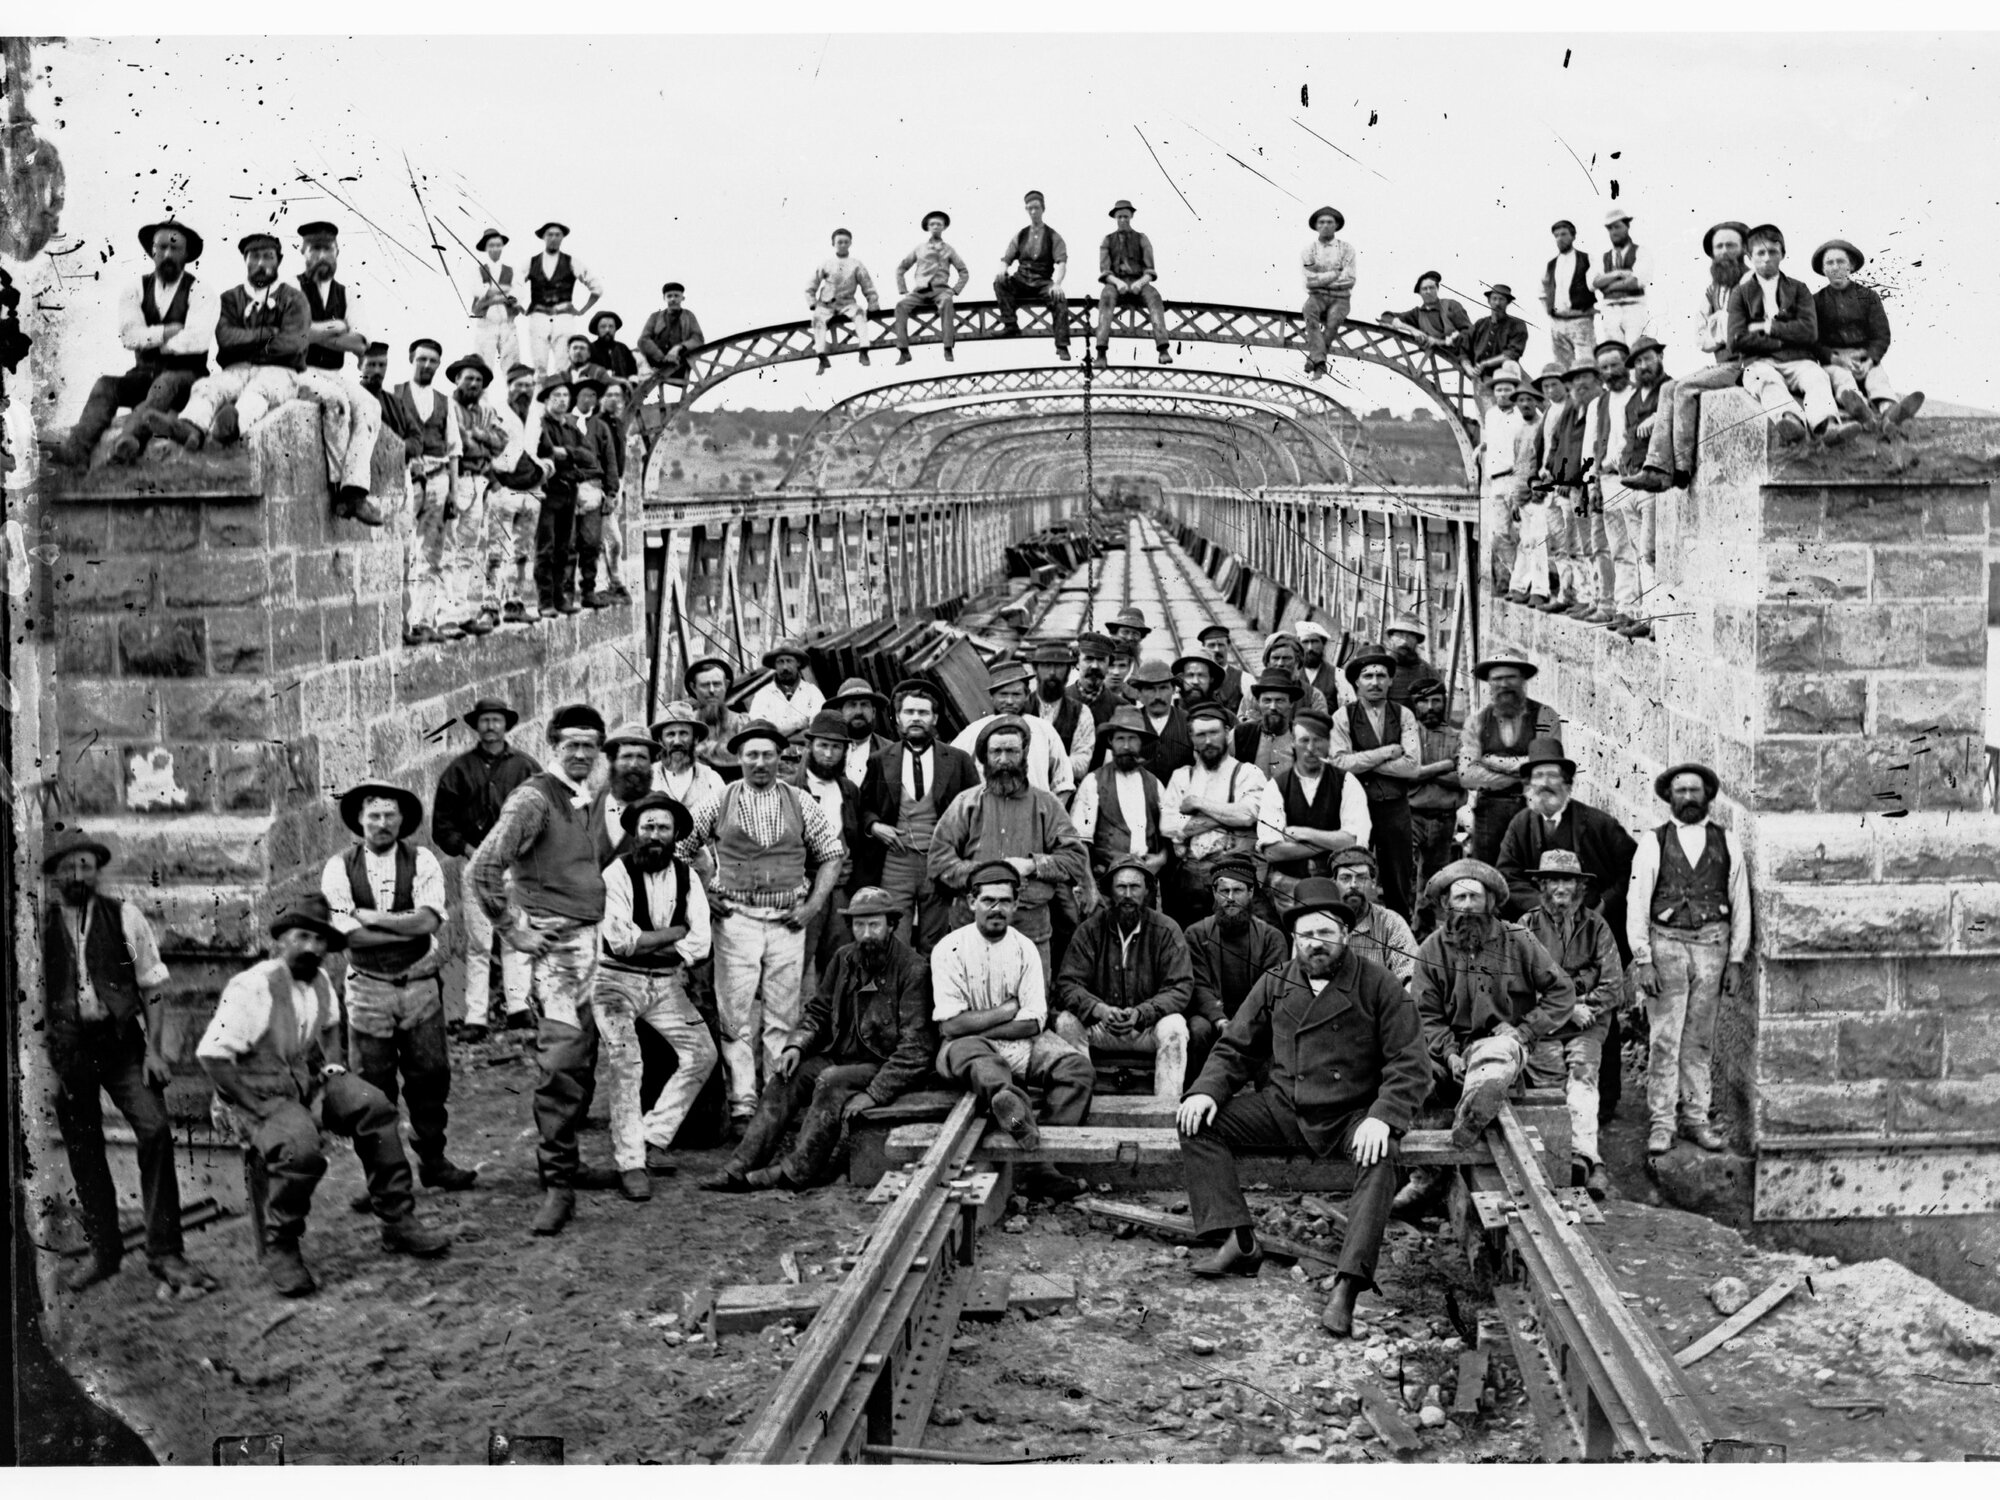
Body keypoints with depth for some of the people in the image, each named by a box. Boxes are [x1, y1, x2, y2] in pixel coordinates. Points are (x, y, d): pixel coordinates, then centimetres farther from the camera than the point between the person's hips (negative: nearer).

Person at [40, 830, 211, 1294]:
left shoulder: (124, 917, 1)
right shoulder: (40, 925, 2)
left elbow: (152, 987, 2)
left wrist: (153, 1048, -5)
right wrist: (42, 1061, 2)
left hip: (121, 1039, -1)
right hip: (66, 1046, 1)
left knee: (155, 1131, -16)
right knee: (83, 1152, 8)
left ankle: (164, 1252, -9)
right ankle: (103, 1251, 23)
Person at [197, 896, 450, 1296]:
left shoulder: (319, 981, 6)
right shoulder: (252, 987, -19)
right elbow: (211, 1056, -23)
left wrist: (333, 1065, 8)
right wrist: (266, 1107, -22)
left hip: (310, 1082, 8)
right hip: (261, 1094, -8)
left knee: (374, 1107, -13)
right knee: (301, 1151, -34)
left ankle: (398, 1221, -3)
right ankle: (279, 1250, -11)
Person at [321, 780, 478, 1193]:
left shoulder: (422, 862, 1)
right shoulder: (340, 868, -2)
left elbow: (430, 921, -13)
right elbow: (348, 933, -12)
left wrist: (376, 918, -13)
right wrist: (410, 929, -11)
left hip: (420, 985, 1)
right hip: (368, 986, -1)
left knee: (430, 1075, 6)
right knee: (374, 1084, 3)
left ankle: (433, 1161, 20)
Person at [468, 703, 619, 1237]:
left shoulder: (591, 799, 14)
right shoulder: (533, 798, -10)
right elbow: (484, 867, -17)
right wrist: (514, 932, -14)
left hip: (595, 940, 8)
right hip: (556, 943, -8)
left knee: (583, 1060, 12)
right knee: (560, 1060, -11)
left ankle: (566, 1162, 23)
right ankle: (557, 1184, -6)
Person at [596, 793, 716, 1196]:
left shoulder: (686, 876, 3)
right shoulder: (617, 873, -12)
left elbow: (700, 943, -5)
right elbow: (620, 940, -21)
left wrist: (647, 945, -14)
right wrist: (678, 931, -11)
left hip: (666, 982, 5)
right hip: (617, 980, -5)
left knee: (702, 1053, -5)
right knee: (624, 1065, -17)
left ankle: (655, 1137, 7)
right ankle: (630, 1163, -10)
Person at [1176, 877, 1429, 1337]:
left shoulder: (1377, 984, -5)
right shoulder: (1274, 985, 7)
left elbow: (1409, 1063, -8)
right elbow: (1234, 1048, 12)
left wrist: (1382, 1117, -25)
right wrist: (1206, 1091, -8)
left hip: (1352, 1117, -4)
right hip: (1282, 1109, 4)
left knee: (1380, 1158, -36)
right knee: (1197, 1124, -14)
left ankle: (1347, 1286, -40)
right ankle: (1237, 1242, -20)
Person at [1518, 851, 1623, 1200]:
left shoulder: (1595, 926, 11)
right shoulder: (1528, 926, 8)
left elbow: (1613, 986, 5)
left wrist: (1583, 1007, -11)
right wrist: (1568, 1009, -11)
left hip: (1587, 1025, 0)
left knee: (1582, 1072, -26)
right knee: (1552, 1084, -21)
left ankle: (1582, 1153, -38)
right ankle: (1591, 1162, -29)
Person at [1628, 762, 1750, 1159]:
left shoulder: (1728, 842, 8)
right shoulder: (1653, 843, 3)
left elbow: (1740, 903, 9)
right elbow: (1637, 903, 0)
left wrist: (1736, 960, 4)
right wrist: (1643, 961, -7)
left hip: (1712, 947, 2)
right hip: (1666, 945, -2)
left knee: (1699, 1040, 8)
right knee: (1664, 1039, -4)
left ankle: (1696, 1118, 16)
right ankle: (1661, 1122, 2)